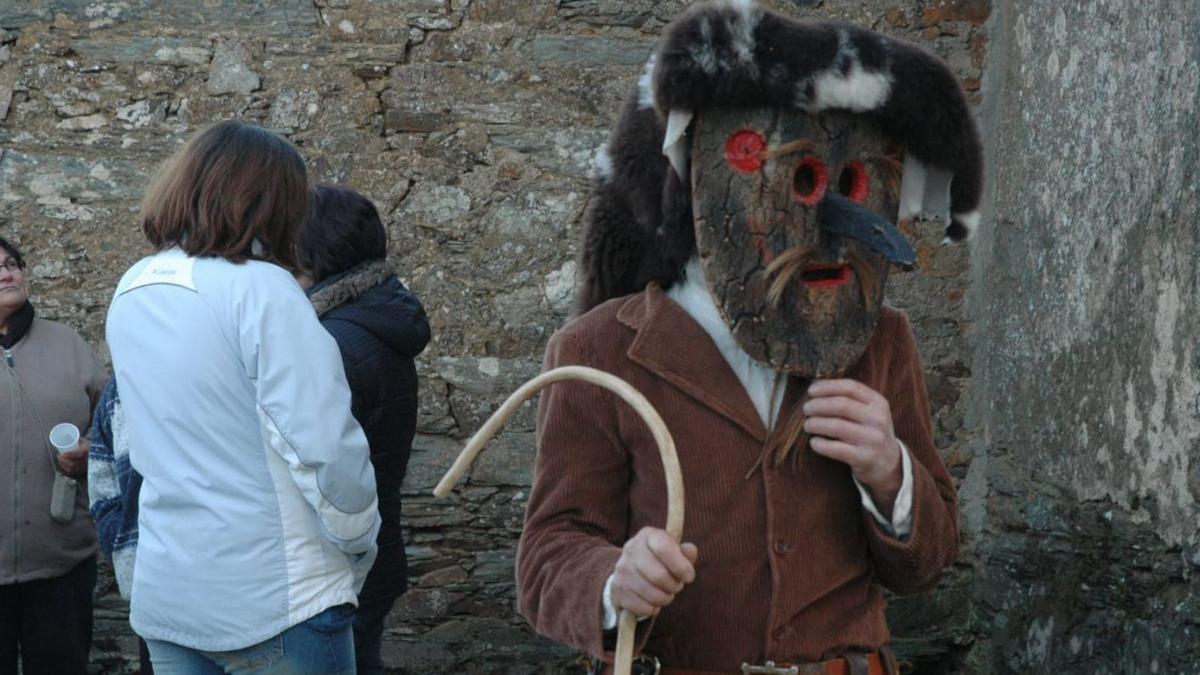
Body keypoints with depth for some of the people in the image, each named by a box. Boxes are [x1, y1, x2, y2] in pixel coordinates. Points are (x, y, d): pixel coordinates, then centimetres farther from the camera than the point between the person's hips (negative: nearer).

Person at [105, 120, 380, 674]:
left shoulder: (130, 292, 6)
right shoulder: (259, 288, -17)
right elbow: (328, 448, -20)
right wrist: (359, 546, -3)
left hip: (164, 593, 7)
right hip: (274, 597, -7)